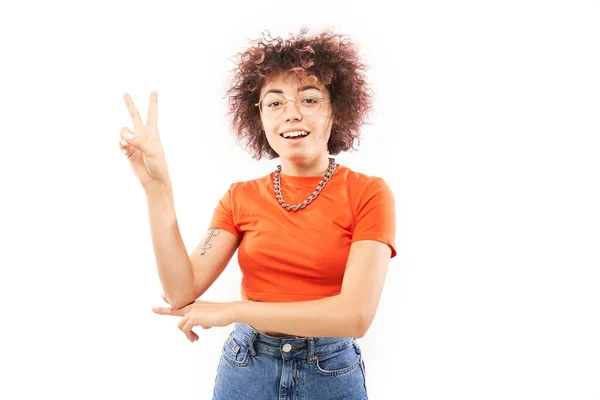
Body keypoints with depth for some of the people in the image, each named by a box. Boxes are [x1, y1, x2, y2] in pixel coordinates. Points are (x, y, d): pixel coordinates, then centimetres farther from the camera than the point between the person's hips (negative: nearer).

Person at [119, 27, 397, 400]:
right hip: (245, 369, 3)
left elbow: (356, 314, -20)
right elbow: (181, 292, -9)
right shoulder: (241, 197, 0)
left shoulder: (368, 193, -10)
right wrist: (157, 187, -17)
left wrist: (231, 311, -17)